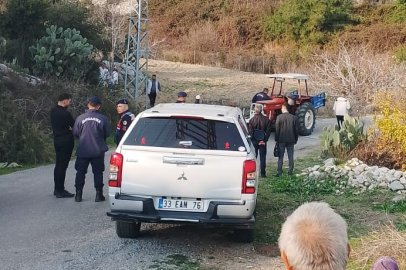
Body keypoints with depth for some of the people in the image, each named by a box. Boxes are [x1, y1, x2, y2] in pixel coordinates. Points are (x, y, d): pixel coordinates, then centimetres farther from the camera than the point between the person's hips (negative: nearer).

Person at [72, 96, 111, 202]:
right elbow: (107, 134, 2)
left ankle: (78, 194, 10)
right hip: (98, 151, 0)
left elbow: (75, 133, 0)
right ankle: (99, 194, 8)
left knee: (80, 172, 10)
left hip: (82, 151, 0)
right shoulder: (103, 119, -7)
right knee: (98, 172, 8)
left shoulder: (80, 118, -7)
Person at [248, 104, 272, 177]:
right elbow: (268, 130, -3)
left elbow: (250, 132, -9)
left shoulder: (252, 120, -9)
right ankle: (263, 173, 6)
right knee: (262, 157, 7)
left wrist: (253, 140, 0)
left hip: (254, 141, -1)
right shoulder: (266, 119, -3)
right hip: (263, 141, 1)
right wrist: (264, 140, 1)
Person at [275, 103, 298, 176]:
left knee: (280, 157, 3)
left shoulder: (279, 117, -9)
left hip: (281, 140, -2)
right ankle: (290, 171, 10)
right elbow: (295, 130, 3)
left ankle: (279, 172, 2)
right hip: (291, 140, 2)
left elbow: (277, 129, -6)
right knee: (290, 156, 8)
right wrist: (295, 139, 13)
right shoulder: (293, 117, -1)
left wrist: (276, 140, 2)